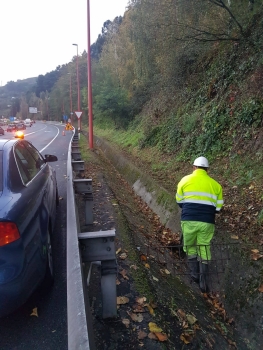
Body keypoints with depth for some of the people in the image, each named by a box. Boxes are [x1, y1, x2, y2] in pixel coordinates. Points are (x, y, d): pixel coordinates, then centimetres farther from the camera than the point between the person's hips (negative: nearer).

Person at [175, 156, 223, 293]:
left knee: (190, 246, 19)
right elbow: (218, 207, 8)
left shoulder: (185, 180, 2)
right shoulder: (215, 184, 6)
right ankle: (203, 279, 7)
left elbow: (179, 201, 9)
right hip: (207, 222, 1)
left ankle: (194, 274, 22)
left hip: (188, 220, -1)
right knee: (204, 248, 14)